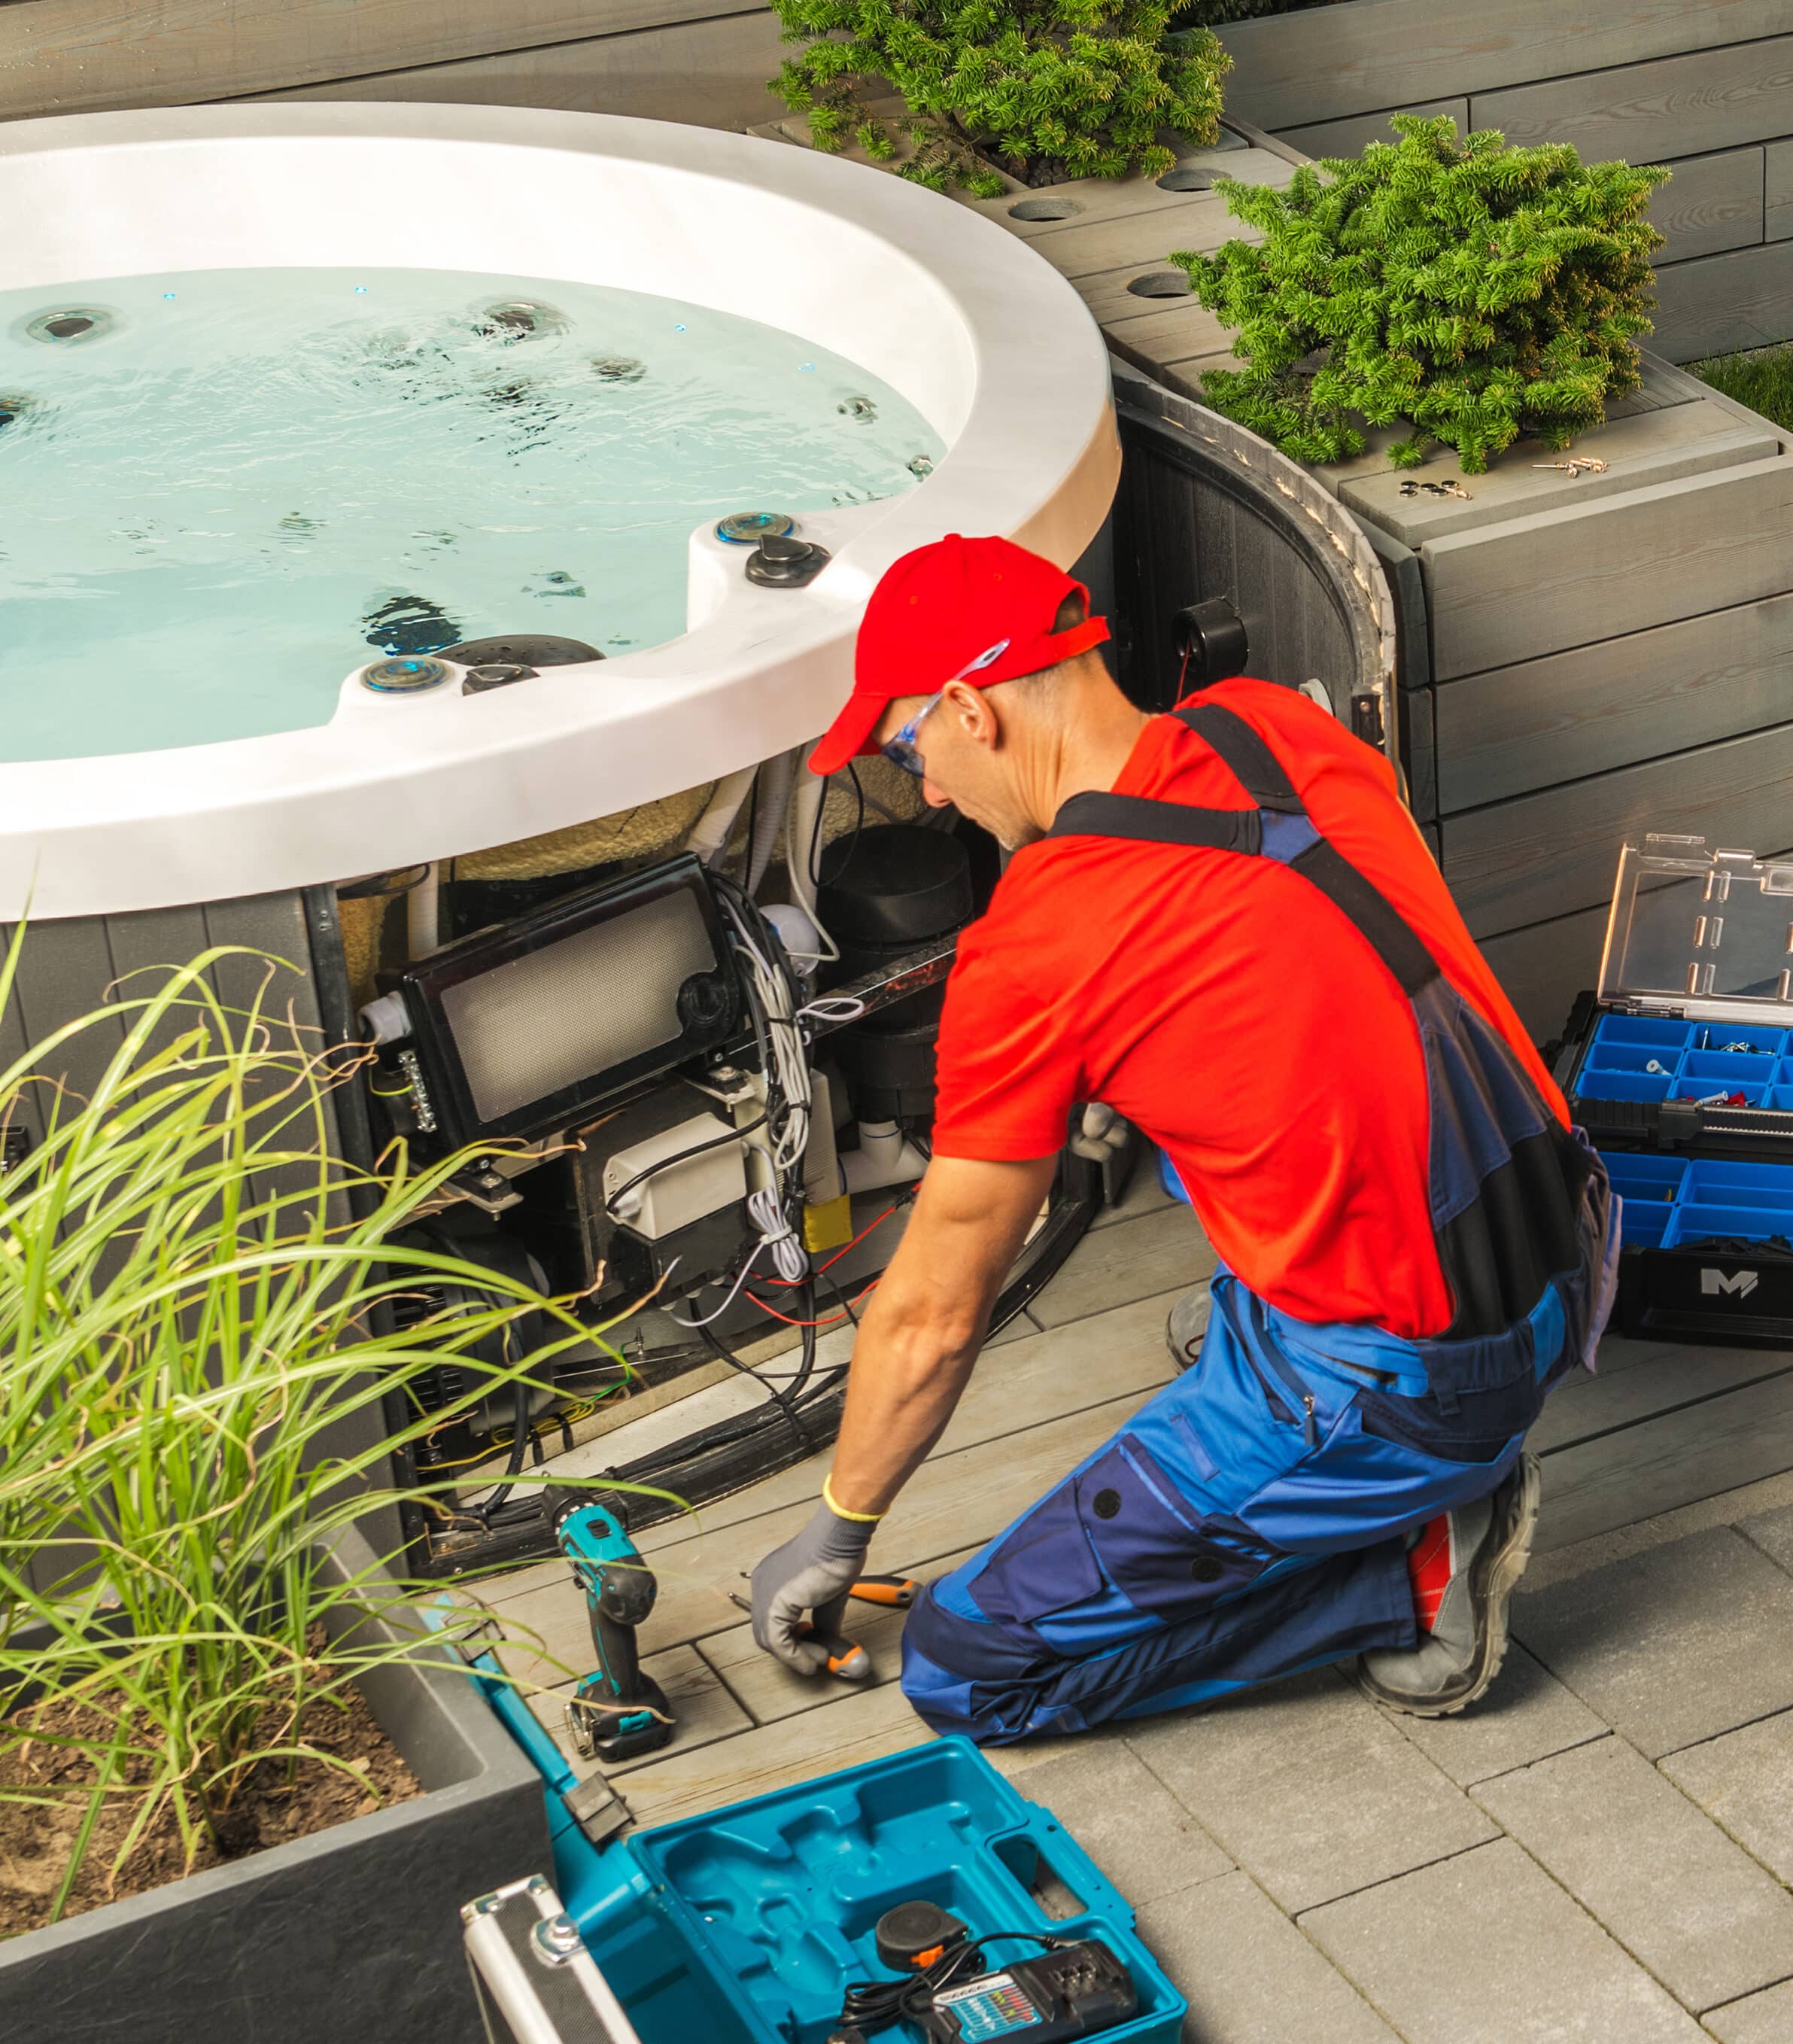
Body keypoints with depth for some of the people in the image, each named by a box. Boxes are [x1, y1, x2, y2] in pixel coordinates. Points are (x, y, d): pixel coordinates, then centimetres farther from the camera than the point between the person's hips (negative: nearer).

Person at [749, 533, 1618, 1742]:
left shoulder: (1026, 958, -17)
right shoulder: (1274, 725, 1)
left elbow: (931, 1315, -5)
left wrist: (839, 1529, 11)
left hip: (1408, 1390, -8)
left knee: (963, 1670, 0)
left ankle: (1408, 1569, 0)